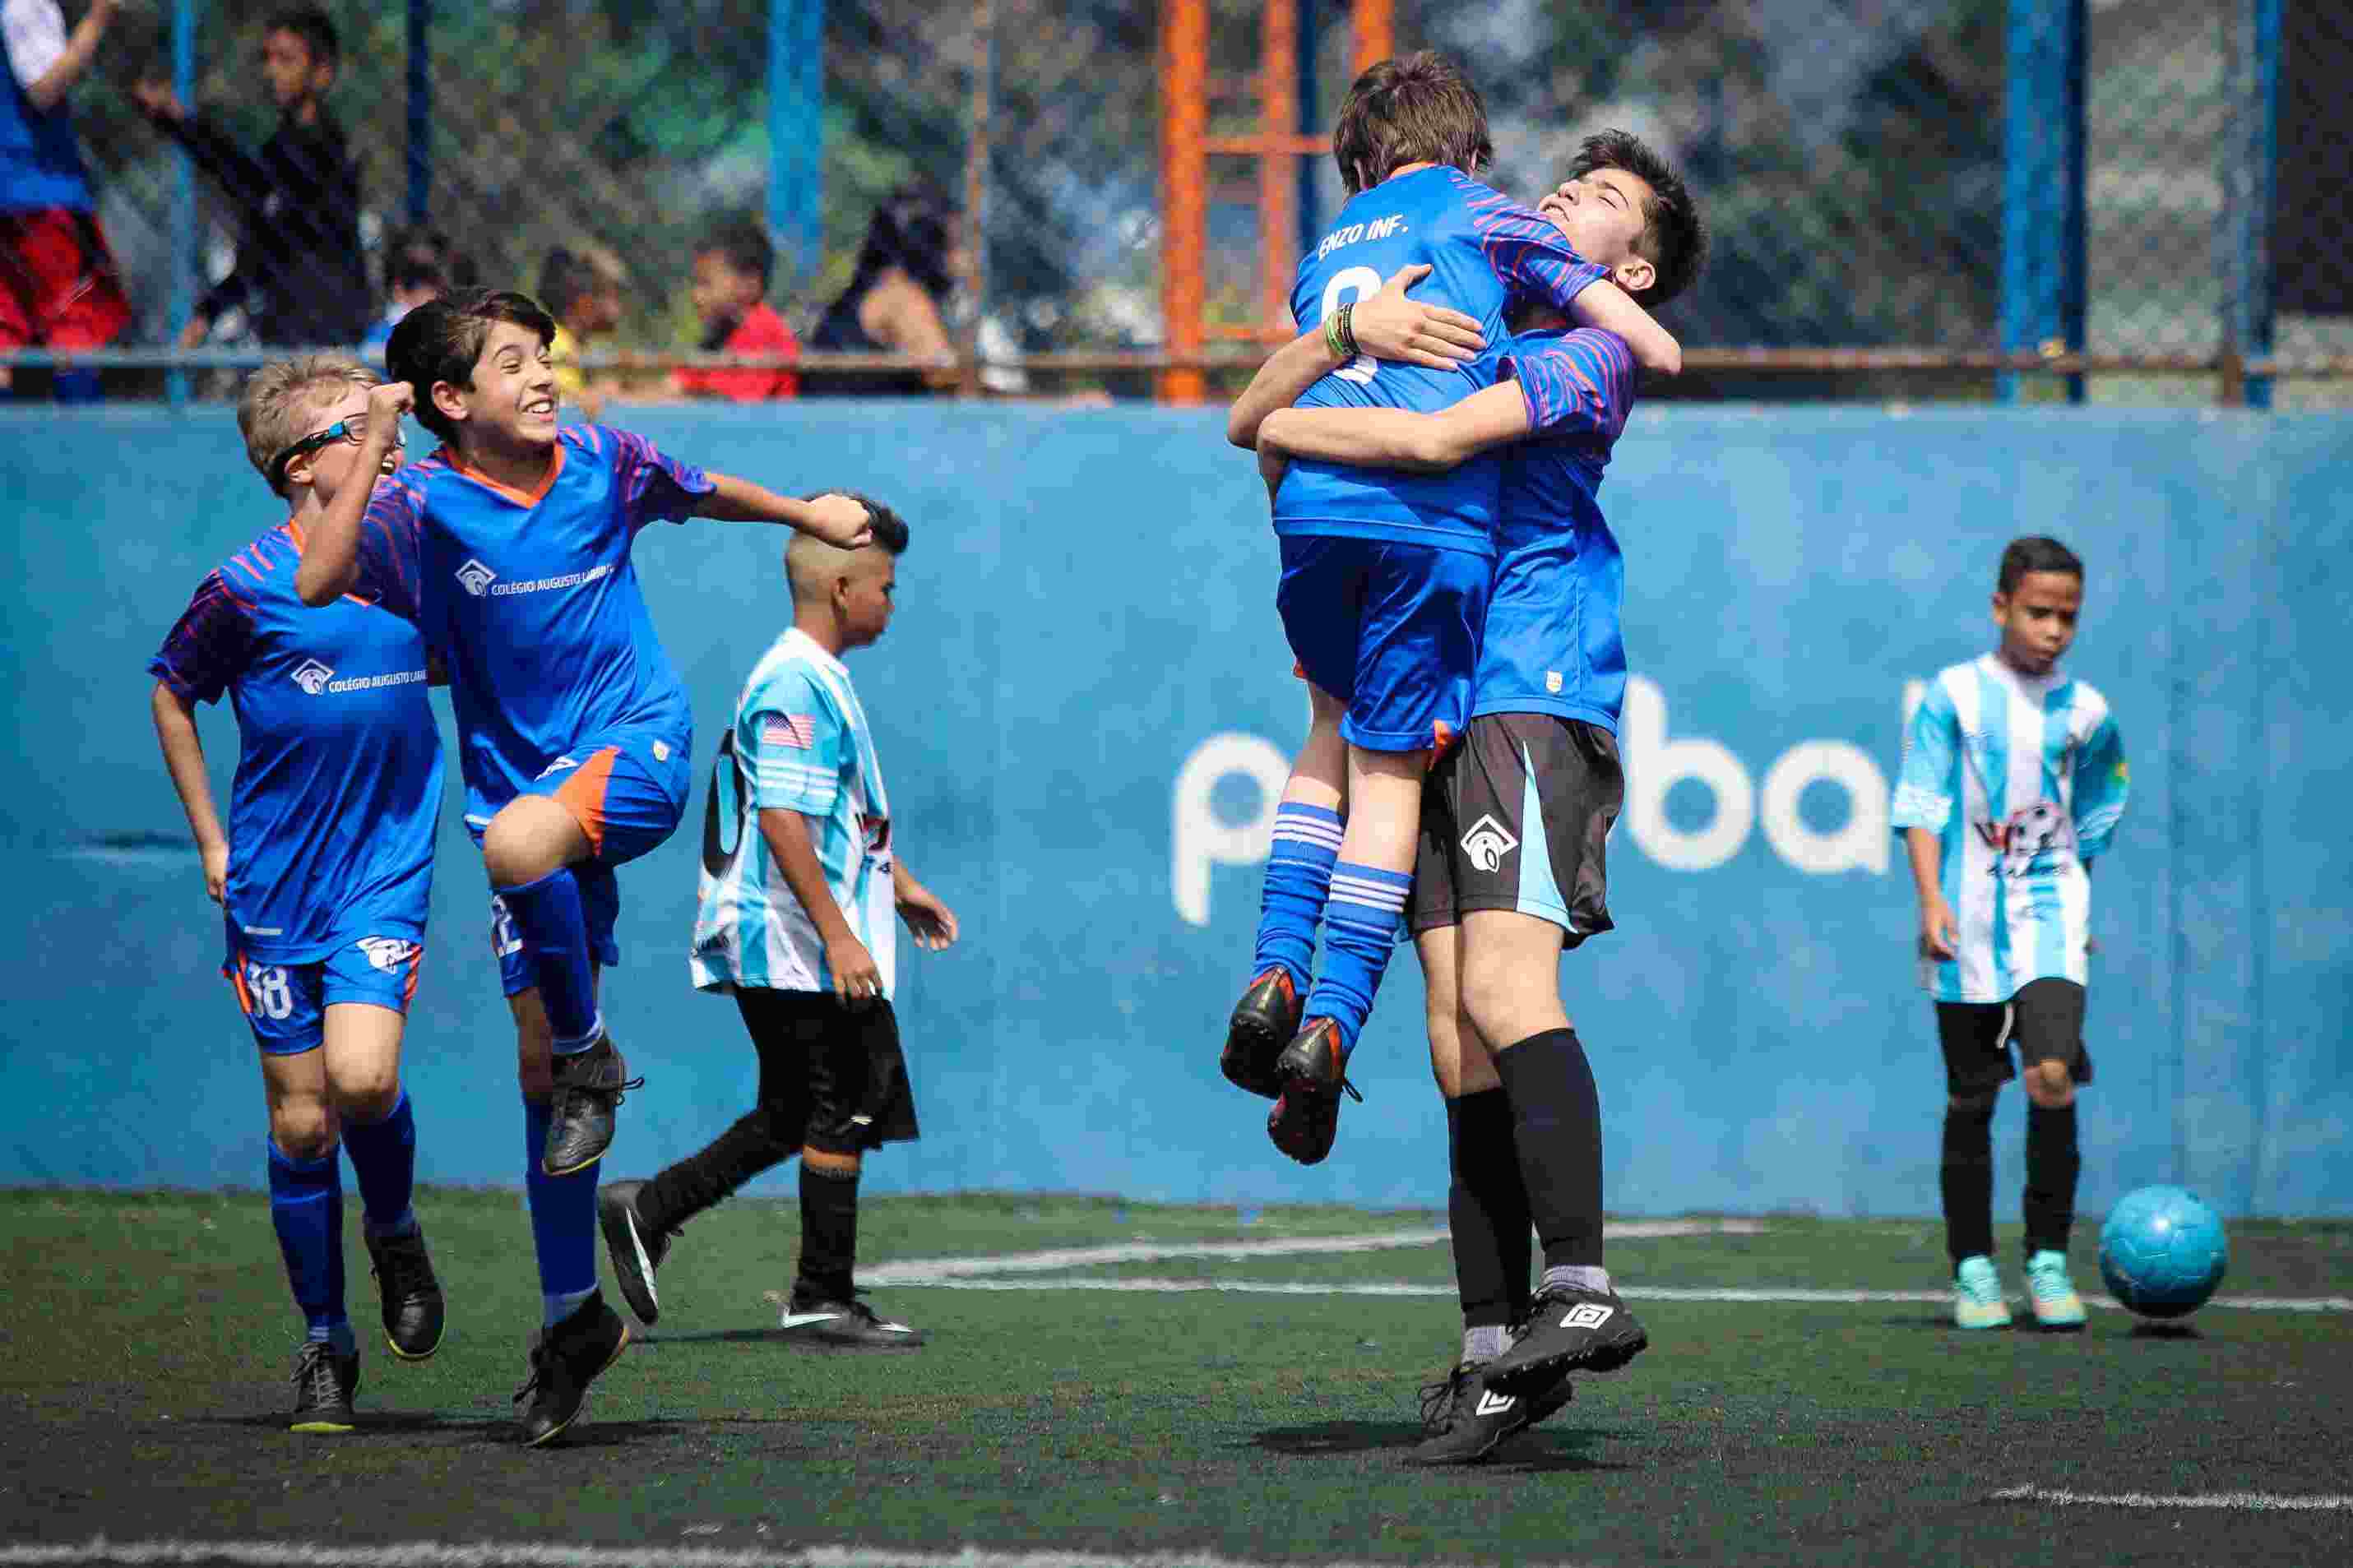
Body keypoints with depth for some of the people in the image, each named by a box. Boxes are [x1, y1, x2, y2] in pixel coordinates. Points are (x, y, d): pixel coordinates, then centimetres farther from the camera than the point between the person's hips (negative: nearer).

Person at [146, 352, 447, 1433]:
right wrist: (211, 840, 4)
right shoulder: (248, 584, -9)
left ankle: (394, 1231, 10)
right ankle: (324, 1344, 17)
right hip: (275, 890, -1)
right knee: (300, 1121, 2)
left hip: (386, 871, 1)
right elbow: (172, 695, 7)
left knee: (363, 1077, -21)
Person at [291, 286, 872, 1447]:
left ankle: (594, 1057, -10)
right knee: (537, 1056, 3)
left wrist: (807, 514, 32)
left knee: (522, 841, -36)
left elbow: (705, 494, 20)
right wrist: (370, 452, -28)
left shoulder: (602, 463, -2)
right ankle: (573, 1316, 15)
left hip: (636, 742, -1)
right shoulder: (422, 509, -9)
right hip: (524, 780, 1)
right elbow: (317, 582, -28)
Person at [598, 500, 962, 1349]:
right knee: (844, 1111, -4)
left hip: (793, 952, 10)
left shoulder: (817, 680, 17)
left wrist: (900, 883, 31)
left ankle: (647, 1213, 20)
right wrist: (839, 936, -26)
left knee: (794, 1117, 15)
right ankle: (823, 1300, 3)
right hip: (801, 951, -10)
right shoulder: (797, 687, -17)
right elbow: (783, 821, -24)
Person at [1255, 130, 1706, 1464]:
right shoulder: (1484, 337, 24)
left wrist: (1276, 425, -3)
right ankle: (1497, 1358, -2)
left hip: (1538, 698, -7)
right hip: (1440, 711, 7)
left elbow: (1434, 440, -14)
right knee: (1461, 1038, 0)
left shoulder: (1589, 356, -1)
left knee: (1504, 990, -24)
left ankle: (1583, 1292, -29)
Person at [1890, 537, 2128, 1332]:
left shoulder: (2086, 713, 6)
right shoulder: (1954, 694, -1)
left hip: (2047, 913, 1)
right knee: (1970, 1100, 4)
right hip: (1969, 923, -1)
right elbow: (1920, 805, -2)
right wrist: (1932, 900, -12)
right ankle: (1973, 1270, 14)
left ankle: (2048, 1263, -7)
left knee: (2052, 1075, -17)